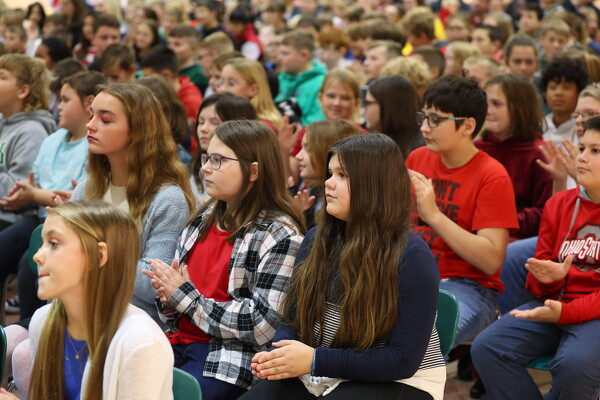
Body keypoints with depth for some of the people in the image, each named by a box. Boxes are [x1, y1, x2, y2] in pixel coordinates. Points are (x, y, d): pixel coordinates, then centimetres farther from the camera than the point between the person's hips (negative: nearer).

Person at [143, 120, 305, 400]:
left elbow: (262, 326, -16)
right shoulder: (204, 219, 14)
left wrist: (186, 296, -12)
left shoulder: (280, 236, -8)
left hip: (229, 363, -6)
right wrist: (167, 296, -2)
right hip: (179, 345, 6)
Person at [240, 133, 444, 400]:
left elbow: (403, 360, -17)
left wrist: (315, 360, -22)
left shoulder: (411, 257, -14)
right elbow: (292, 320, 11)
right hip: (319, 377, 6)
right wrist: (278, 357, -13)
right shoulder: (316, 240, 5)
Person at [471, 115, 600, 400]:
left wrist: (566, 312, -24)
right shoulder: (559, 204, 13)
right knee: (486, 348, -18)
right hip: (551, 304, 5)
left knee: (574, 363, -35)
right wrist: (549, 276, -8)